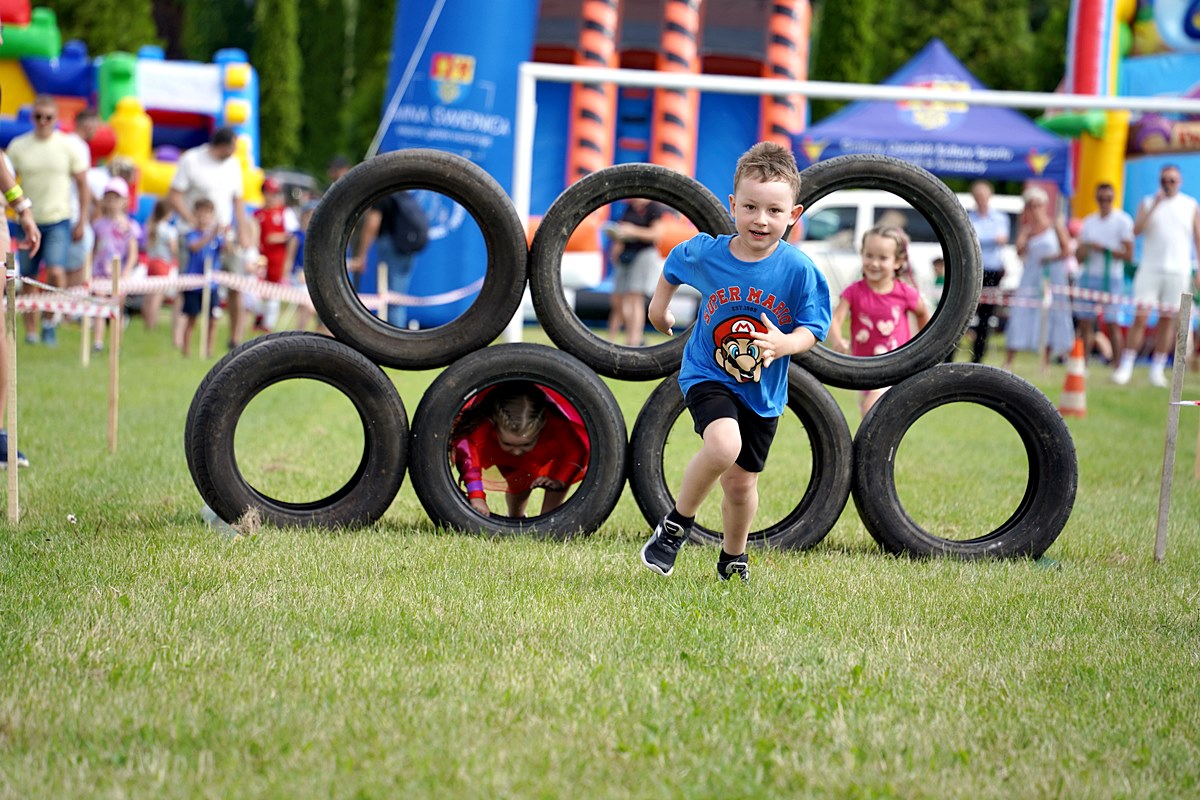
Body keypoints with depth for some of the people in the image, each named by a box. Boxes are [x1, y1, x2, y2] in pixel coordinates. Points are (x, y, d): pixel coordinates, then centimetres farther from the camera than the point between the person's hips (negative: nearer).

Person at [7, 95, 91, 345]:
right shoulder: (19, 146, 1)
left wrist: (82, 221, 2)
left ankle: (50, 321, 0)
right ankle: (30, 331, 15)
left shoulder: (70, 145, -1)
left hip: (59, 221, -2)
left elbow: (82, 184, 6)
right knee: (28, 279, 4)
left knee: (56, 272, -19)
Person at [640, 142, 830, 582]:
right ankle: (676, 523, -7)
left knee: (741, 482, 11)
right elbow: (673, 266, 13)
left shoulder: (799, 271, -15)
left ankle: (733, 556, 39)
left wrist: (783, 343, -30)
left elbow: (811, 329, -11)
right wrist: (659, 304, 19)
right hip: (708, 376, -2)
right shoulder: (705, 253, -12)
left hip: (763, 391, 2)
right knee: (724, 446, -30)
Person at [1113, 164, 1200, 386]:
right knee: (1140, 316, -7)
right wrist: (1155, 205, -14)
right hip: (1150, 268, -1)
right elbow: (1137, 230, -6)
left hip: (1177, 270, 1)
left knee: (1168, 319, 2)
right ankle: (1126, 367, -4)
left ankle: (1158, 369, 8)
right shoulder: (1148, 203, 8)